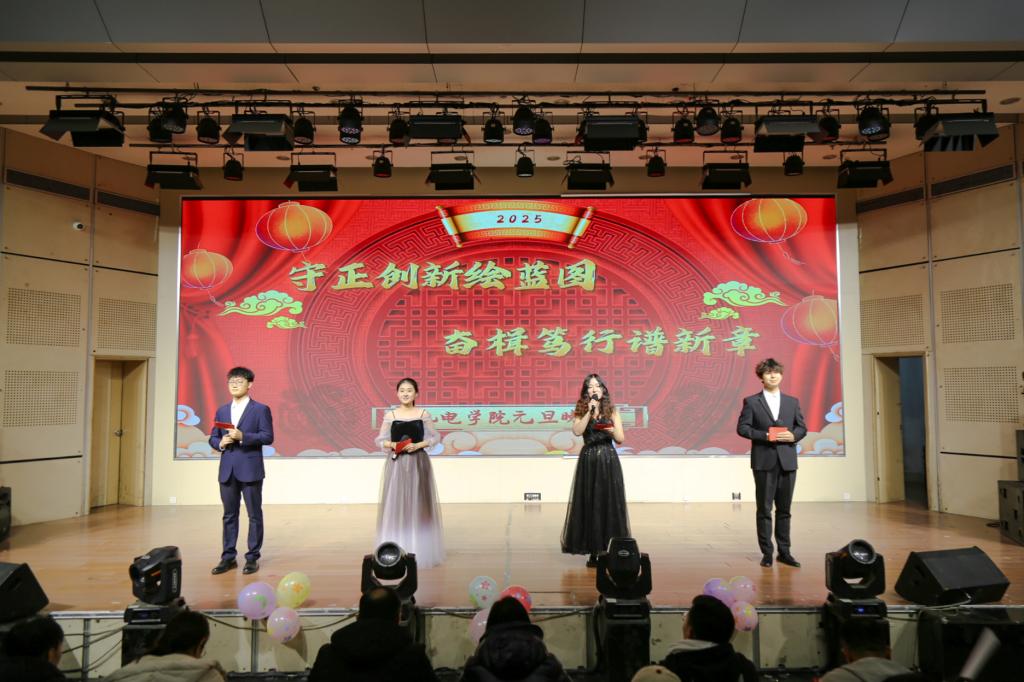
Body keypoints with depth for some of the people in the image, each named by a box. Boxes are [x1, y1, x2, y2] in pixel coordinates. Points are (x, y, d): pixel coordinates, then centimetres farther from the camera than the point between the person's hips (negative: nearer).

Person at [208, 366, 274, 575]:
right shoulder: (222, 411, 14)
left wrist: (242, 436, -19)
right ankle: (228, 557, 19)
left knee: (254, 515, 2)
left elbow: (268, 437, -10)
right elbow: (212, 438, 15)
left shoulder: (261, 409, -2)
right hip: (227, 470, 5)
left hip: (250, 470, -5)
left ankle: (252, 558, 11)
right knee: (229, 515, 10)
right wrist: (220, 443, -8)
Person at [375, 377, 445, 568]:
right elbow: (380, 439, 7)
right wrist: (392, 444, -12)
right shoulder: (390, 415, 2)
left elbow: (435, 437, 5)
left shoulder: (424, 414, 1)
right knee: (396, 505, 1)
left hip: (418, 463, 0)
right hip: (396, 464, 0)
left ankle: (420, 551, 14)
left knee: (418, 505, 3)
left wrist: (418, 445, -10)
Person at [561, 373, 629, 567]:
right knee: (590, 505, 1)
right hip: (588, 460, 0)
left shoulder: (612, 411, 6)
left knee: (609, 504, 2)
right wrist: (589, 411, -16)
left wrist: (612, 431, -16)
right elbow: (577, 431, -14)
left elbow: (621, 439, 4)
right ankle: (593, 551, 9)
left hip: (608, 461, 0)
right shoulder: (581, 411, 5)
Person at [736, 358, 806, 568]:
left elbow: (802, 427, 12)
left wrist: (793, 436, -9)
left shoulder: (792, 402, 12)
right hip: (764, 462, -3)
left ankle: (784, 551, 16)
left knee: (784, 509, 8)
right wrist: (765, 436, -16)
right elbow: (742, 428, -4)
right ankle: (766, 552, 10)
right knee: (764, 509, 2)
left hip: (787, 461, 3)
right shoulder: (751, 401, 2)